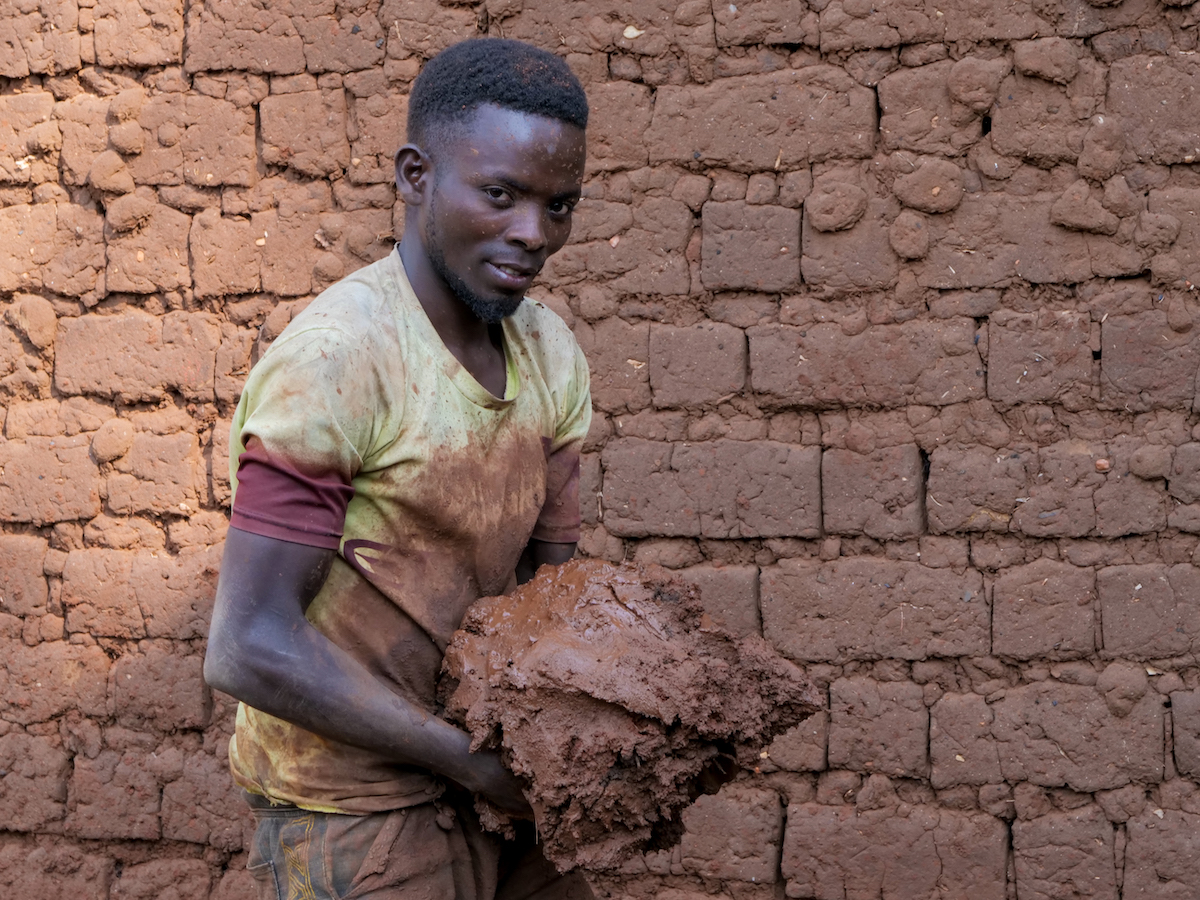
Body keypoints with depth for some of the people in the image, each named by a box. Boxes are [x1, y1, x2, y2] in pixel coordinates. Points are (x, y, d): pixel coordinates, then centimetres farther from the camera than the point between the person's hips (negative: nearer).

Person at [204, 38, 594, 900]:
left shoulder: (550, 353, 1)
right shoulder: (333, 364, -23)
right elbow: (250, 648, -25)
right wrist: (468, 757, -21)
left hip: (494, 783, 7)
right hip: (356, 811, -7)